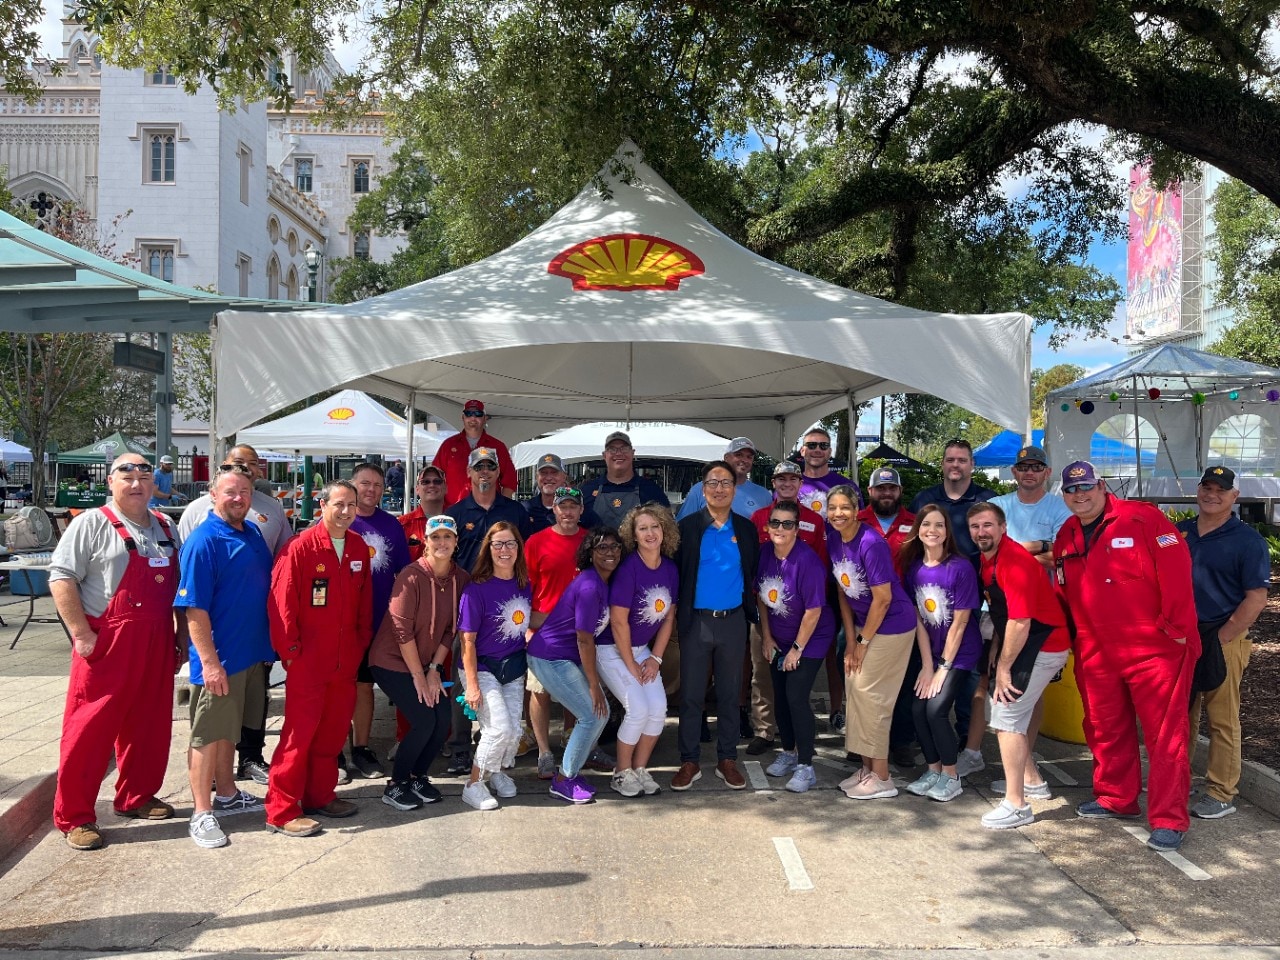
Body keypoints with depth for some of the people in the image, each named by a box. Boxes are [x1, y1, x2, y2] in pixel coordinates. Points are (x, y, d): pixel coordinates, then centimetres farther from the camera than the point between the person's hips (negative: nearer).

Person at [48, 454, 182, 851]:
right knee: (90, 729, -1)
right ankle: (73, 817, 10)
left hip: (157, 643, 6)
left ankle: (136, 797, 30)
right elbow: (61, 577, -12)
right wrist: (81, 634, -17)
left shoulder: (165, 528, 13)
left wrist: (182, 635, 15)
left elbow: (178, 585, 19)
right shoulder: (91, 524, -6)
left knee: (148, 726, 13)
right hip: (106, 645, -6)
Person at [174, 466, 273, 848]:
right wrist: (210, 662, -22)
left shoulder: (252, 533, 8)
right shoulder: (203, 542, -16)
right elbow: (194, 608, -19)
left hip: (250, 654, 8)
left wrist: (266, 644, 16)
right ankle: (202, 814, 13)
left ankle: (227, 795, 33)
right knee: (208, 734, 3)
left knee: (229, 729, 20)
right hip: (218, 659, -7)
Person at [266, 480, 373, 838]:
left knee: (333, 731, 13)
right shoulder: (301, 547, -12)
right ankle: (281, 811, 8)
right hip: (308, 661, -6)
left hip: (346, 660, 6)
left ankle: (320, 795, 28)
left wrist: (361, 643, 9)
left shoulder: (359, 548, 7)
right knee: (300, 733, -1)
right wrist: (290, 651, -13)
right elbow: (281, 603, -13)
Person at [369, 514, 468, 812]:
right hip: (394, 662, -6)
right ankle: (395, 786, 6)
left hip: (428, 662, 6)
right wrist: (418, 676, -16)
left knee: (443, 722, -3)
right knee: (424, 721, -14)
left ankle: (418, 777, 21)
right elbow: (403, 630, -20)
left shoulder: (461, 578, -5)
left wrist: (434, 669, -5)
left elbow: (450, 628, 1)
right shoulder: (412, 576, -22)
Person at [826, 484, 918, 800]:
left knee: (868, 693, -6)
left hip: (891, 626, -8)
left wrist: (862, 642, -11)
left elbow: (883, 598, -20)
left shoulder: (871, 543, -24)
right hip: (863, 623, 8)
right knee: (854, 688, 8)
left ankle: (881, 779, 6)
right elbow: (842, 591, 5)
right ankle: (868, 767, 22)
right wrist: (850, 641, 2)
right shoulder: (833, 539, 0)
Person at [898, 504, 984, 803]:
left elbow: (959, 623, -15)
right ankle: (933, 770, 17)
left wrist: (943, 668, -12)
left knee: (936, 709, -15)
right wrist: (926, 665, -5)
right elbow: (919, 620, -1)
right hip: (930, 652, 5)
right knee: (917, 709, -4)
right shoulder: (913, 568, -3)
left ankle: (951, 776, 6)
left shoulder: (961, 568, -18)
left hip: (959, 653, -5)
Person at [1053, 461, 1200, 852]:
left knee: (1165, 735, 0)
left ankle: (1169, 820, 7)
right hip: (1095, 654, 6)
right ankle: (1115, 798, 34)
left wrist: (1177, 627, -16)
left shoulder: (1143, 519, -12)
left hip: (1155, 648, -6)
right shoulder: (1065, 539, 9)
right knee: (1106, 730, 17)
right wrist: (1072, 638, 12)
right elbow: (1061, 593, 18)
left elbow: (1175, 571, -16)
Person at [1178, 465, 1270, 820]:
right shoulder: (1178, 533, 10)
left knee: (1222, 720, 1)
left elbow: (1256, 598, -10)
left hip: (1222, 641, -5)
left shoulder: (1247, 540, -5)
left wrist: (1221, 638, -13)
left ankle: (1221, 795, 9)